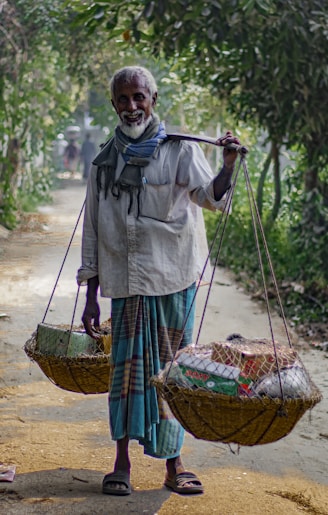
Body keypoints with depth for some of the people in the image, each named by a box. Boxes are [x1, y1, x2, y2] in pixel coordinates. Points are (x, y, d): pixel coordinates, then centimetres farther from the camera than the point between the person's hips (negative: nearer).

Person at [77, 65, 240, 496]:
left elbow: (209, 195, -14)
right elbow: (93, 232, 11)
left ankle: (173, 463, 11)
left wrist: (228, 166, -36)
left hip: (173, 280, -1)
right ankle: (122, 461, 7)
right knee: (128, 364, -2)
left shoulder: (179, 150, 3)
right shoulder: (105, 162, 10)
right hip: (125, 283, 1)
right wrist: (91, 296, 8)